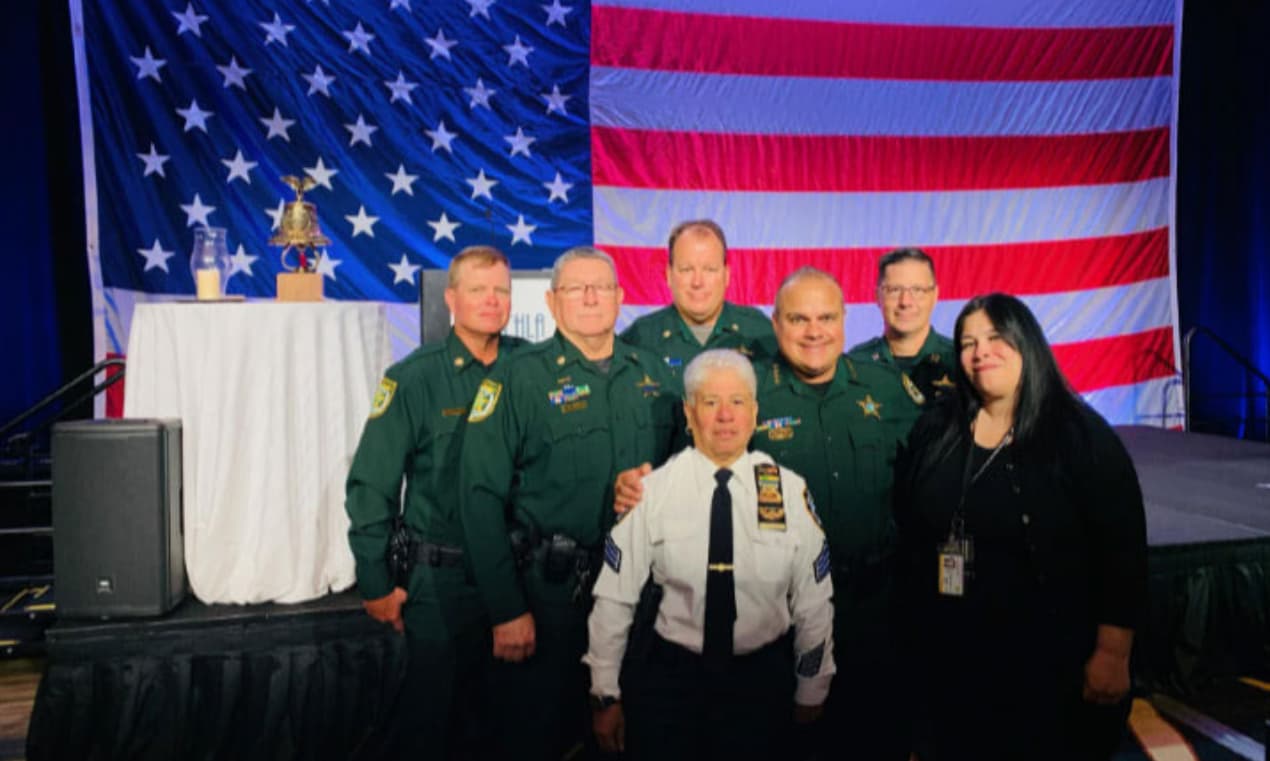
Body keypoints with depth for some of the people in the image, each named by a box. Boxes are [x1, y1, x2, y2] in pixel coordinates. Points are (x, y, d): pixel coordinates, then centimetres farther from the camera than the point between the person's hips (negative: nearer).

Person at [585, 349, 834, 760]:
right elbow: (613, 598, -6)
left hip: (762, 679, 1)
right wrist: (606, 695, 0)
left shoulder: (792, 491, -8)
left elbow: (813, 602, 1)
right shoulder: (651, 490, -11)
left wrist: (811, 691, 10)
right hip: (671, 673, -1)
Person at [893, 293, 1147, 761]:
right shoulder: (935, 431, 2)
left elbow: (1122, 553, -10)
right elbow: (906, 533, 7)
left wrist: (1112, 654, -12)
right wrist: (916, 632, 9)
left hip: (1053, 661, -3)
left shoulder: (1081, 435, -9)